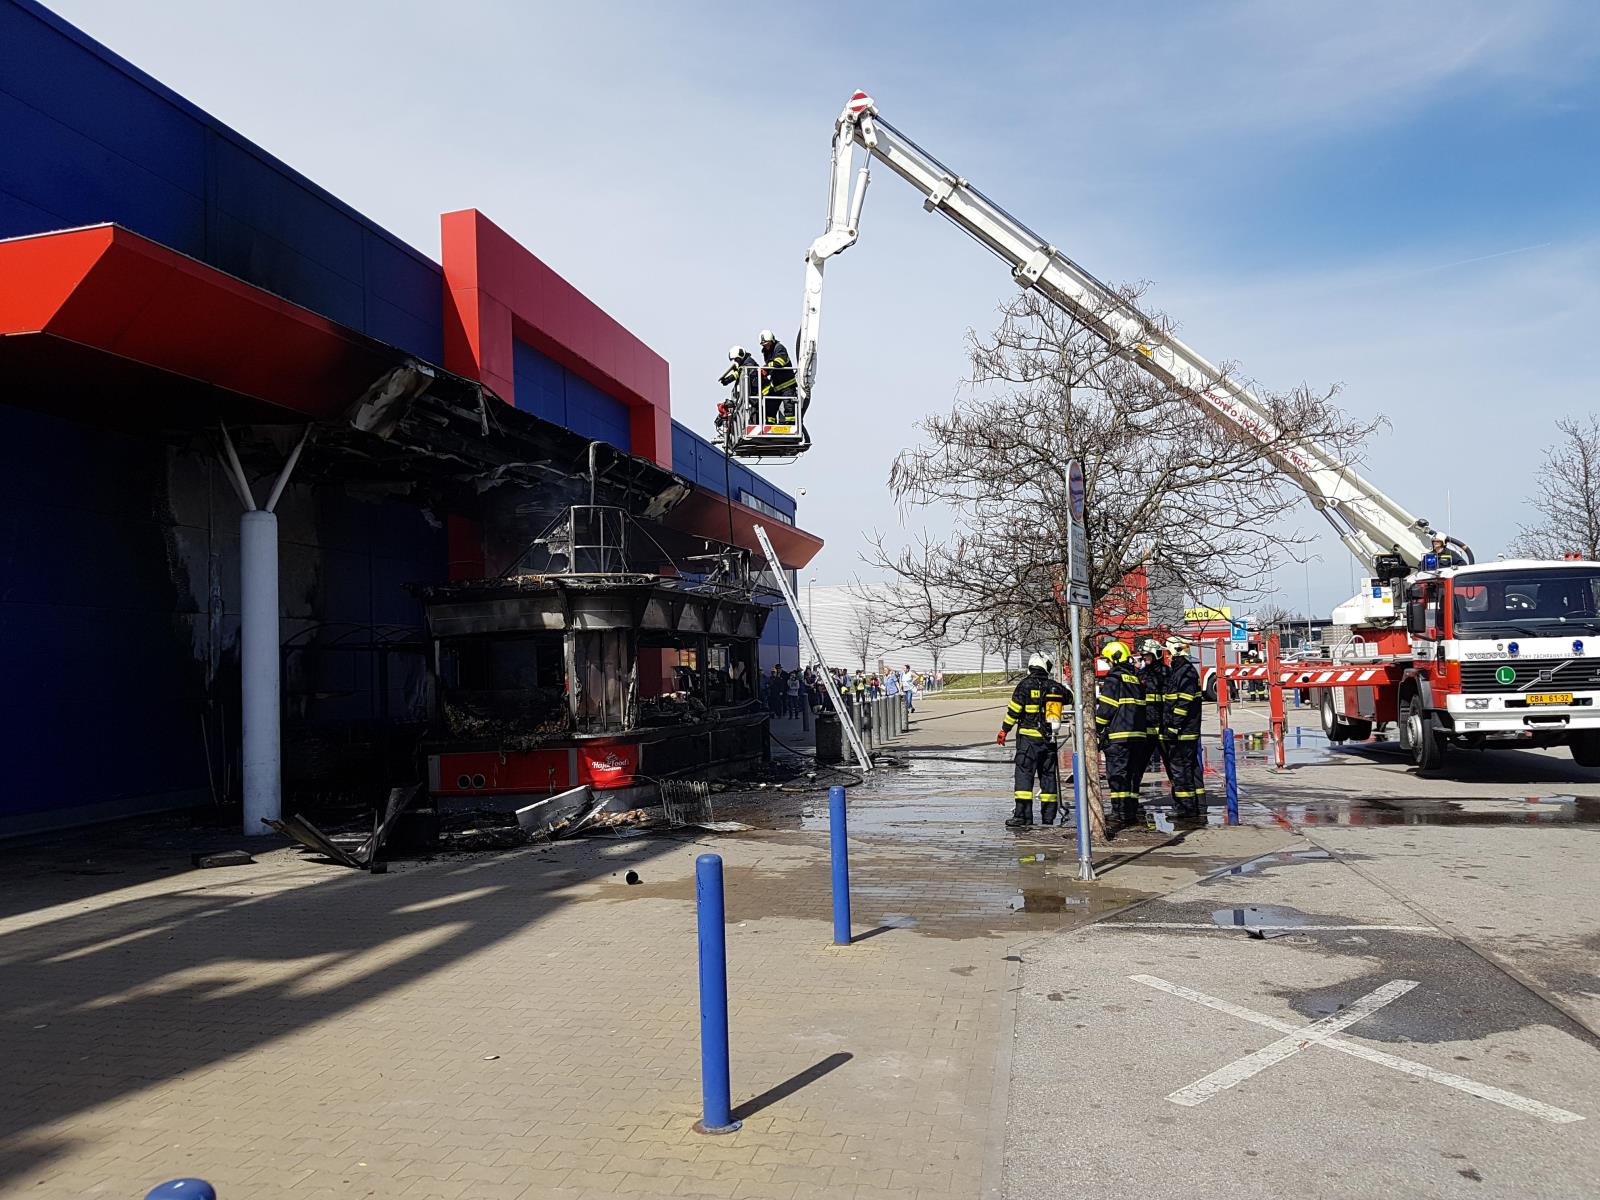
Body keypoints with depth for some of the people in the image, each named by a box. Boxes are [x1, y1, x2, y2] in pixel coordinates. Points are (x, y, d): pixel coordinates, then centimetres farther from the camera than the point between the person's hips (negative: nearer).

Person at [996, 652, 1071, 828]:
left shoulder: (1025, 685, -6)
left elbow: (1013, 710, -8)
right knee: (1048, 776, 11)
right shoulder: (1055, 687, 6)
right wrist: (1066, 688, 47)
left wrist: (1004, 730, 1)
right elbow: (1071, 698, 26)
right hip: (1050, 739, 5)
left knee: (1023, 774, -6)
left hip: (1029, 738, -4)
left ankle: (1023, 816, -14)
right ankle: (1048, 818, 14)